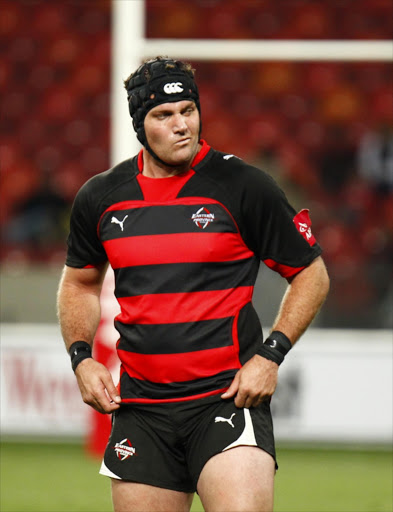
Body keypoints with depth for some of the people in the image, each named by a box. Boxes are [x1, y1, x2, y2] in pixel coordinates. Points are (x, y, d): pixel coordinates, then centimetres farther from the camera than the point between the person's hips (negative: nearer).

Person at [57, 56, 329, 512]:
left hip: (229, 394, -4)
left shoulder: (243, 187, -4)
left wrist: (270, 355, -7)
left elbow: (311, 274, 4)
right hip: (140, 405, 4)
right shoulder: (99, 198, 7)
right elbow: (79, 282, 25)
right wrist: (81, 358, 9)